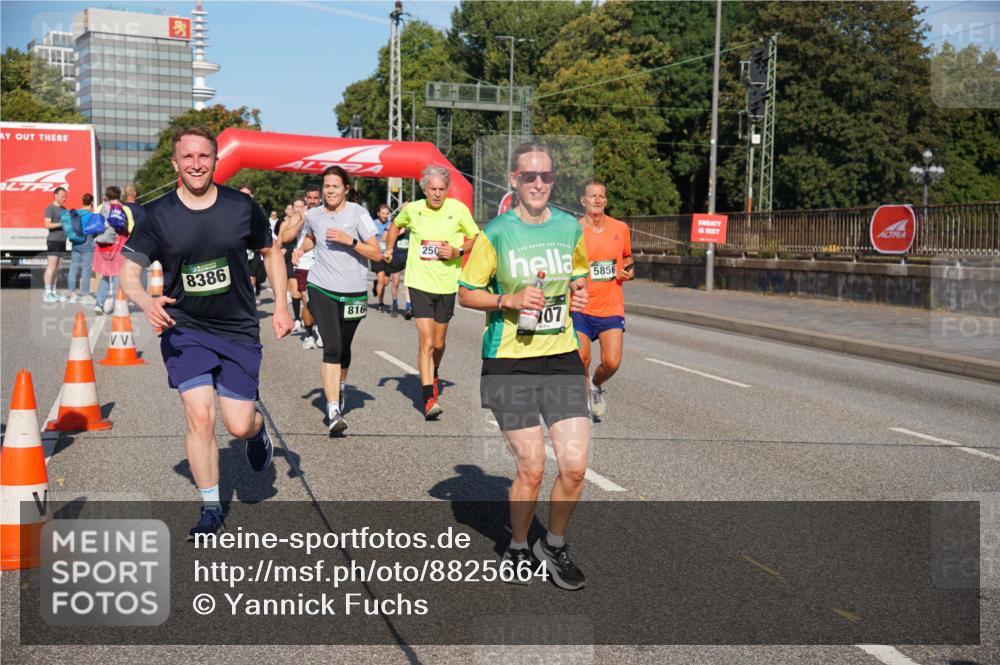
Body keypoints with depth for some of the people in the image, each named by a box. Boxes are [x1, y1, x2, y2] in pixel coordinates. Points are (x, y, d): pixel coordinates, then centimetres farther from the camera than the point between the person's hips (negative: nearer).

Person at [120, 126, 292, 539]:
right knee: (200, 417, -11)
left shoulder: (241, 207, -4)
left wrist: (281, 306, 2)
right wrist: (145, 301, -26)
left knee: (238, 425, -2)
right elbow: (129, 273, -4)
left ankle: (258, 430, 38)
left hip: (239, 330, 0)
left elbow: (270, 253, 10)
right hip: (184, 330, 0)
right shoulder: (157, 215, -6)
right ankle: (211, 509, 8)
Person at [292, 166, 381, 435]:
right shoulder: (313, 215, 4)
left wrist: (349, 241, -20)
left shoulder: (358, 213, -6)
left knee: (343, 348, 14)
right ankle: (333, 412, -18)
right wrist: (301, 249, 8)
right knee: (332, 347, -14)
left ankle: (340, 387, 45)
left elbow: (376, 253, -9)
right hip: (321, 289, 0)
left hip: (353, 291, 0)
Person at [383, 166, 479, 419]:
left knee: (439, 343, 13)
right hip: (420, 283, -1)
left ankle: (433, 376, 44)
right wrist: (389, 248, 9)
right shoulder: (412, 209, 1)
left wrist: (458, 251, -10)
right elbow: (396, 225, 23)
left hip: (447, 284, 1)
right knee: (426, 342, -13)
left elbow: (476, 237, 7)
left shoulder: (458, 209, -3)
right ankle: (429, 398, -11)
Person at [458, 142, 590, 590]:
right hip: (509, 362, -3)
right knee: (531, 469, -1)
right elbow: (465, 295, 1)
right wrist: (510, 301, -15)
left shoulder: (570, 228, 7)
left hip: (562, 357, 4)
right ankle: (517, 550, 25)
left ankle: (555, 545, 24)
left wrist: (578, 296, 2)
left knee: (574, 466, -3)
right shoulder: (495, 233, -4)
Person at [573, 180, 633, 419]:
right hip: (581, 308, -2)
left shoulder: (621, 228, 5)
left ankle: (596, 385, 26)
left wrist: (629, 272, 0)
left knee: (612, 362, -8)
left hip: (612, 308, 2)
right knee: (581, 361, -3)